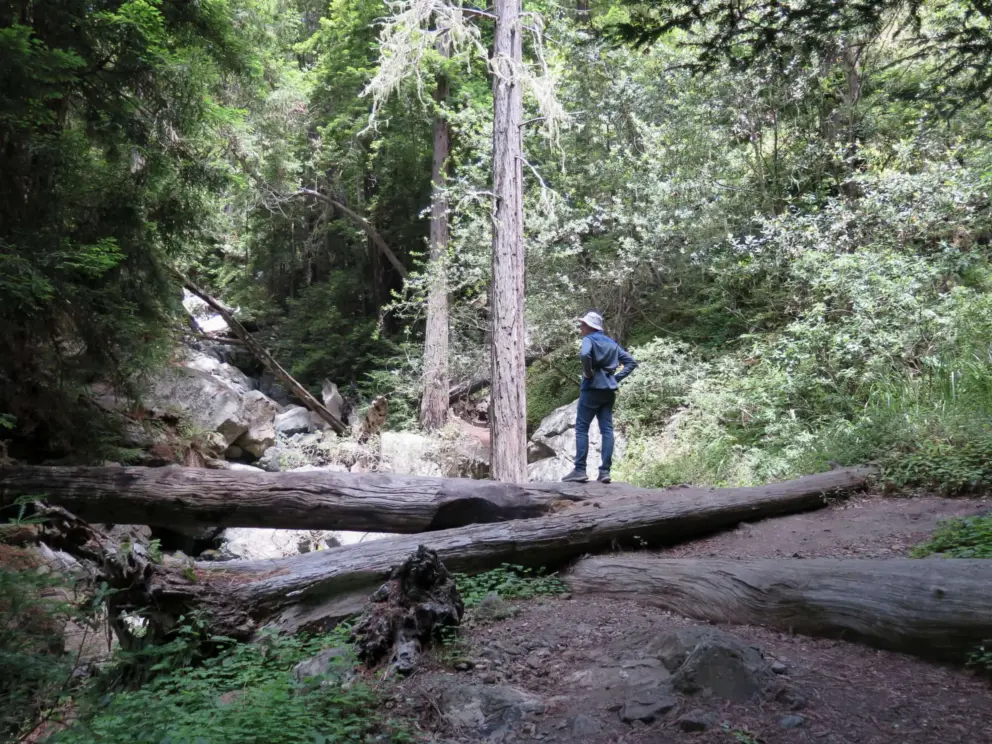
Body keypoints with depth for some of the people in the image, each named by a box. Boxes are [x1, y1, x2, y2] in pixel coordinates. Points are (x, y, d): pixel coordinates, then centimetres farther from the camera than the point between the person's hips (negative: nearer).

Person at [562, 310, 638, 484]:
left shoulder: (589, 339, -6)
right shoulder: (611, 342, 16)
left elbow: (584, 354, -30)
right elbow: (631, 362, 16)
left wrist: (588, 373, -15)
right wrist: (617, 378, 10)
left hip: (592, 388, -7)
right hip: (609, 390, 7)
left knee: (581, 429, -1)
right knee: (607, 430, 4)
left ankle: (580, 470, -5)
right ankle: (605, 471, 1)